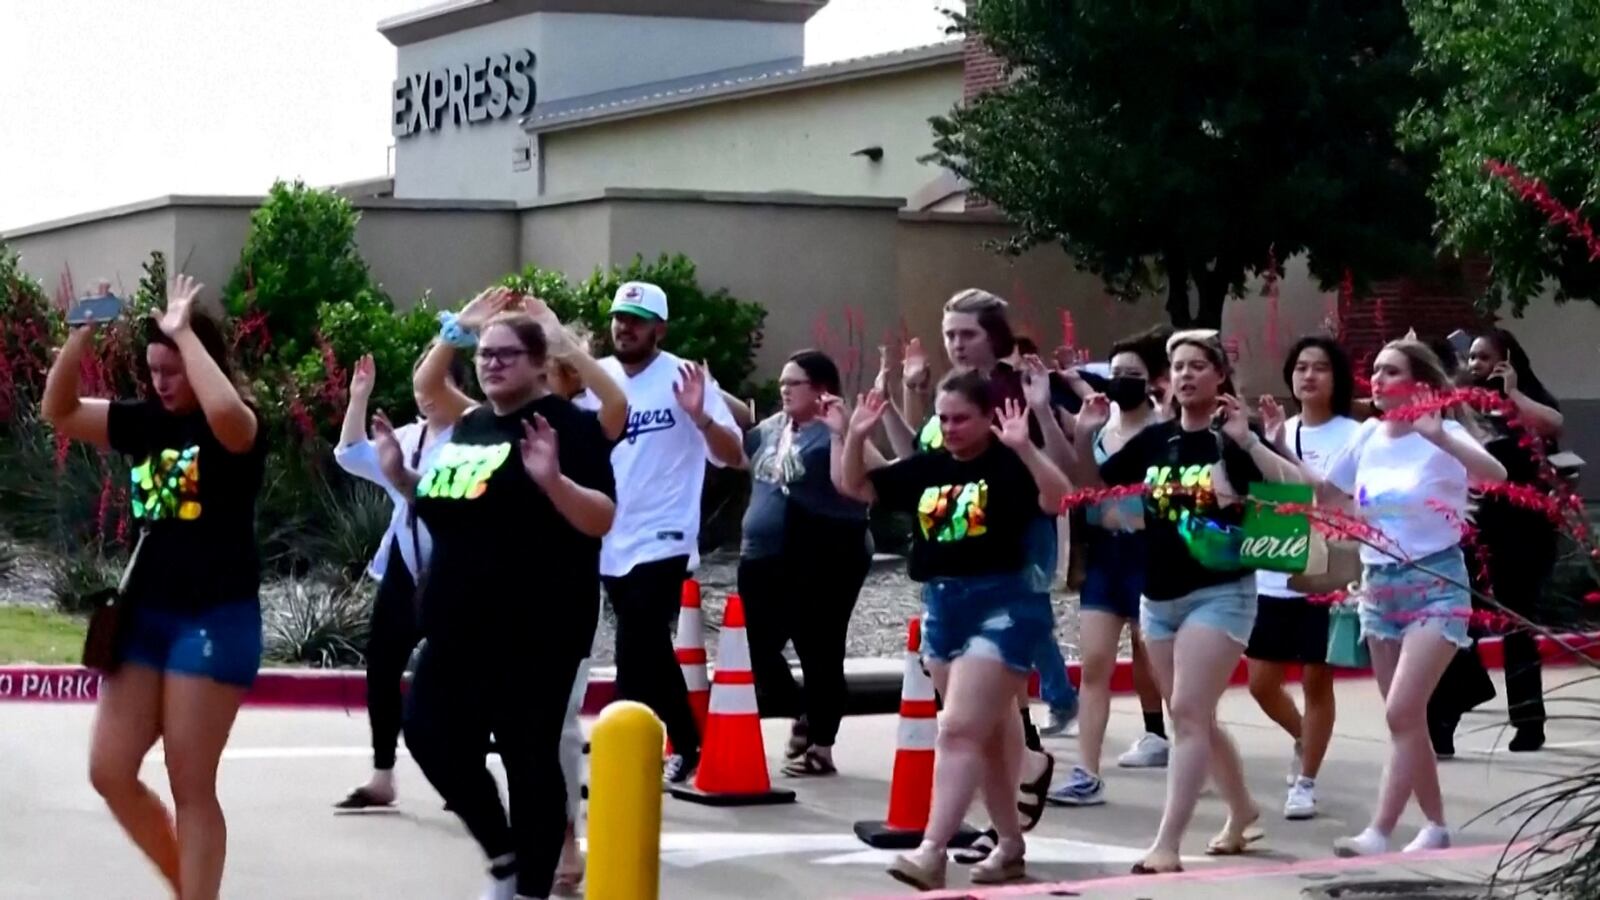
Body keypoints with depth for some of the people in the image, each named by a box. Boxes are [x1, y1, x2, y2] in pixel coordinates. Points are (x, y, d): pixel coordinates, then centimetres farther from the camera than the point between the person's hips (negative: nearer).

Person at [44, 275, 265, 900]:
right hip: (145, 615, 7)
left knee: (191, 788, -3)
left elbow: (223, 411, -35)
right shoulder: (146, 422, 8)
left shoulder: (238, 429, -10)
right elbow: (58, 412, 7)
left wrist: (184, 332, -24)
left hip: (215, 621, -7)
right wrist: (81, 334, -6)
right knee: (109, 771, 7)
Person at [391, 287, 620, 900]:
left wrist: (551, 479, -32)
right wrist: (399, 474, 10)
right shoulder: (472, 424, 14)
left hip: (535, 631, -8)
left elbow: (602, 520, -16)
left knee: (529, 758, -3)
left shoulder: (567, 424, -9)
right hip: (460, 625, 8)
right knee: (432, 735, 6)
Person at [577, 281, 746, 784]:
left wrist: (700, 417, -30)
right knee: (651, 654, 16)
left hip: (660, 543, -6)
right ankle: (685, 748, 30)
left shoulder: (684, 378, -9)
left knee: (635, 658, -12)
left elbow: (733, 457, -11)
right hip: (609, 543, 6)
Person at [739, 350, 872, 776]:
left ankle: (821, 745, 9)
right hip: (764, 560, 8)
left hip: (821, 564, -8)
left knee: (820, 654, 0)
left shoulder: (833, 431, -10)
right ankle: (804, 716, 30)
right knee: (758, 649, 9)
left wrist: (846, 433, -36)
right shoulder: (771, 429, 13)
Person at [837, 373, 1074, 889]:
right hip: (942, 609, 7)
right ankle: (1010, 845, 27)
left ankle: (931, 851, -20)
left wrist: (1024, 448, -36)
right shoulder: (927, 468, 8)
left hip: (1003, 607, -7)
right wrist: (856, 437, -1)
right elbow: (853, 487, 15)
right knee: (987, 732, 16)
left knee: (959, 730, -15)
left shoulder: (1009, 465, -10)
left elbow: (1059, 499, -26)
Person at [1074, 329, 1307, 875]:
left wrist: (1246, 441, -31)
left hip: (1220, 594, -6)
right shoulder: (1153, 439, 5)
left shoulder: (1233, 438, -9)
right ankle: (1242, 811, 36)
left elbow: (1296, 490, -21)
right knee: (1195, 719, 16)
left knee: (1188, 713, -14)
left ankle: (1167, 843, -16)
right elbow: (1093, 488, 10)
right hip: (1158, 598, 6)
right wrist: (1083, 438, -7)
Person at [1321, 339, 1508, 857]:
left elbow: (1495, 474, -33)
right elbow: (1324, 491, 17)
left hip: (1435, 585, -7)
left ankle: (1379, 833, -20)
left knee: (1402, 712, -18)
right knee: (1407, 718, 11)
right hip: (1379, 586, 7)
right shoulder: (1368, 435, 4)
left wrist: (1440, 436, -47)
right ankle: (1436, 825, 24)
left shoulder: (1442, 434, -13)